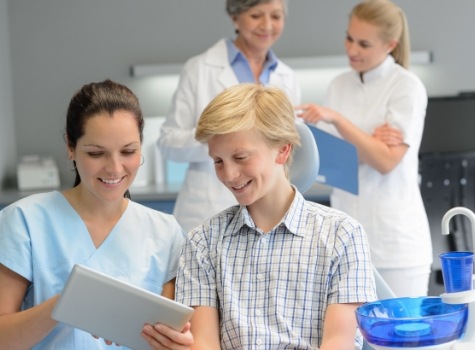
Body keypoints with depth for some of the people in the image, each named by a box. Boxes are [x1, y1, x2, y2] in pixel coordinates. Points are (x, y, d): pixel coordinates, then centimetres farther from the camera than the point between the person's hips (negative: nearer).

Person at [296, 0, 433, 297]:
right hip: (346, 235, 5)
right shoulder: (339, 86, 9)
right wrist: (367, 143, -12)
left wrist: (336, 119, -20)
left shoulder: (407, 87, -7)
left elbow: (387, 161, -14)